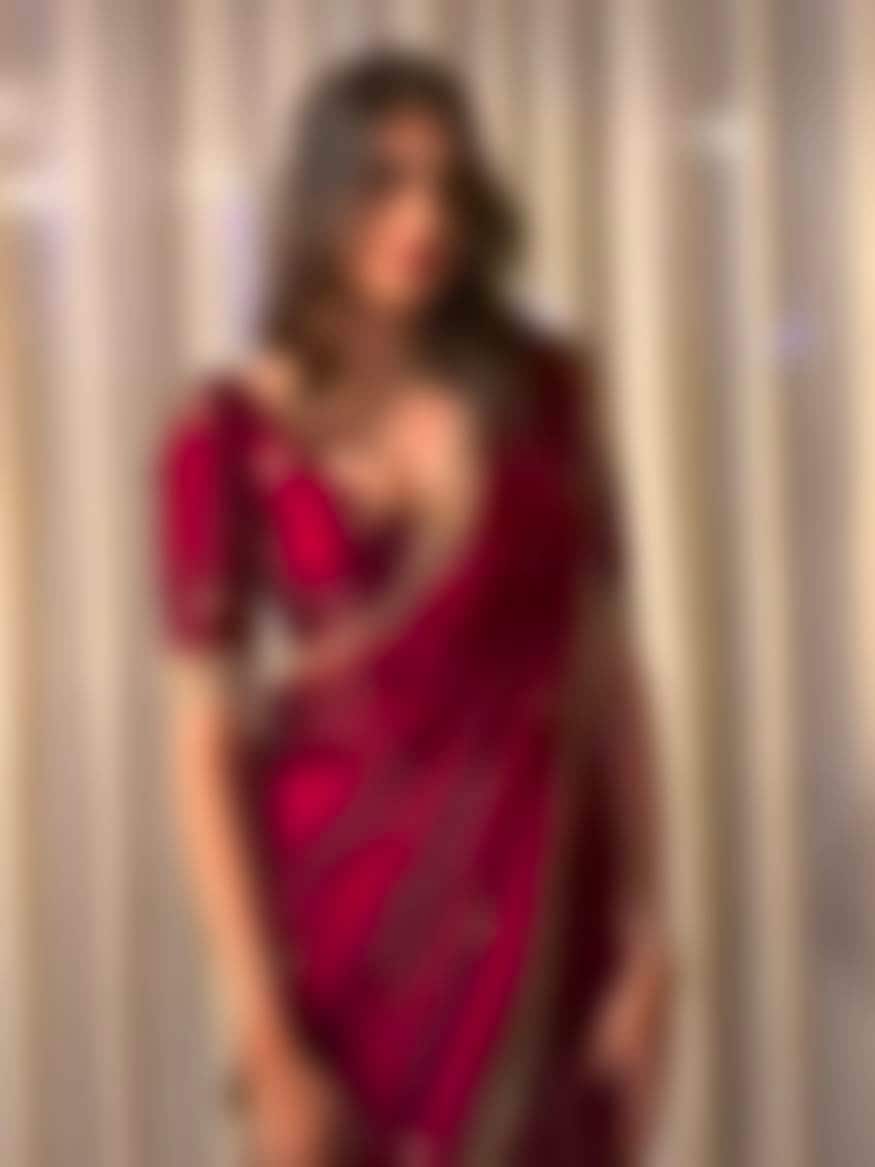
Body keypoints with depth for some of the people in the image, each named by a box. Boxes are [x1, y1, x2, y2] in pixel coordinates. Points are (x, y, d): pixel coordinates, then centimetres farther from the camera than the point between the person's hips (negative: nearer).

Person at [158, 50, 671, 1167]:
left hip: (540, 924, 2)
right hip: (351, 929, -2)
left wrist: (646, 939, -1)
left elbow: (607, 670, 3)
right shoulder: (231, 439, -6)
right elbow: (207, 747, -6)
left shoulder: (545, 394, 1)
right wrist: (266, 1036, -10)